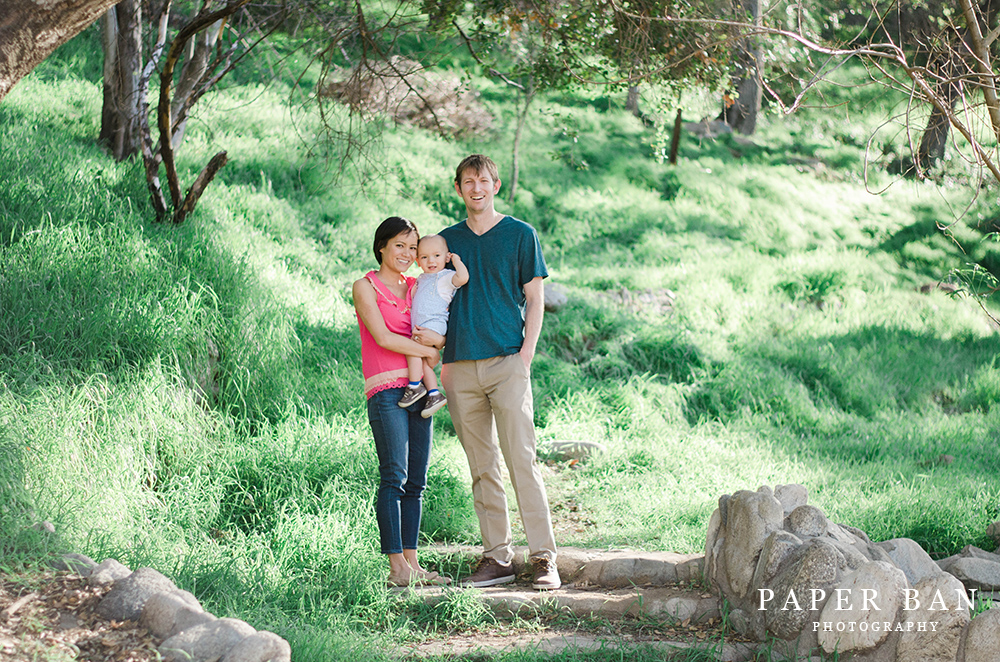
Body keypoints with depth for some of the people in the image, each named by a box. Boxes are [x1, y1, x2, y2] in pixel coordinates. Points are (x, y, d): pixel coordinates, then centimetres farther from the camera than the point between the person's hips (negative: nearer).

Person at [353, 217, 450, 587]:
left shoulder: (416, 288, 19)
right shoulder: (366, 286, 2)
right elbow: (382, 337, -9)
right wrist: (428, 352, -3)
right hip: (386, 390, -6)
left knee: (416, 481, 4)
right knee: (394, 477, -12)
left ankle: (412, 563, 6)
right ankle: (397, 567, -12)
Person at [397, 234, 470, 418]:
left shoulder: (446, 276, -2)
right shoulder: (421, 279, 24)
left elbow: (463, 277, -24)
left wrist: (457, 260, -10)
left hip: (434, 323, -9)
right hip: (421, 326, 9)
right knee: (423, 361, 4)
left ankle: (415, 386, -17)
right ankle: (434, 394, 5)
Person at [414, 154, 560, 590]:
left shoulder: (520, 235, 6)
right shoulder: (447, 240, 15)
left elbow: (535, 300, 5)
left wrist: (525, 356, -6)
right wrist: (442, 360, 6)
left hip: (507, 362, -3)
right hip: (461, 368, 3)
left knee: (521, 462, -9)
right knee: (482, 468, 5)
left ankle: (544, 558, -8)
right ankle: (497, 557, 10)